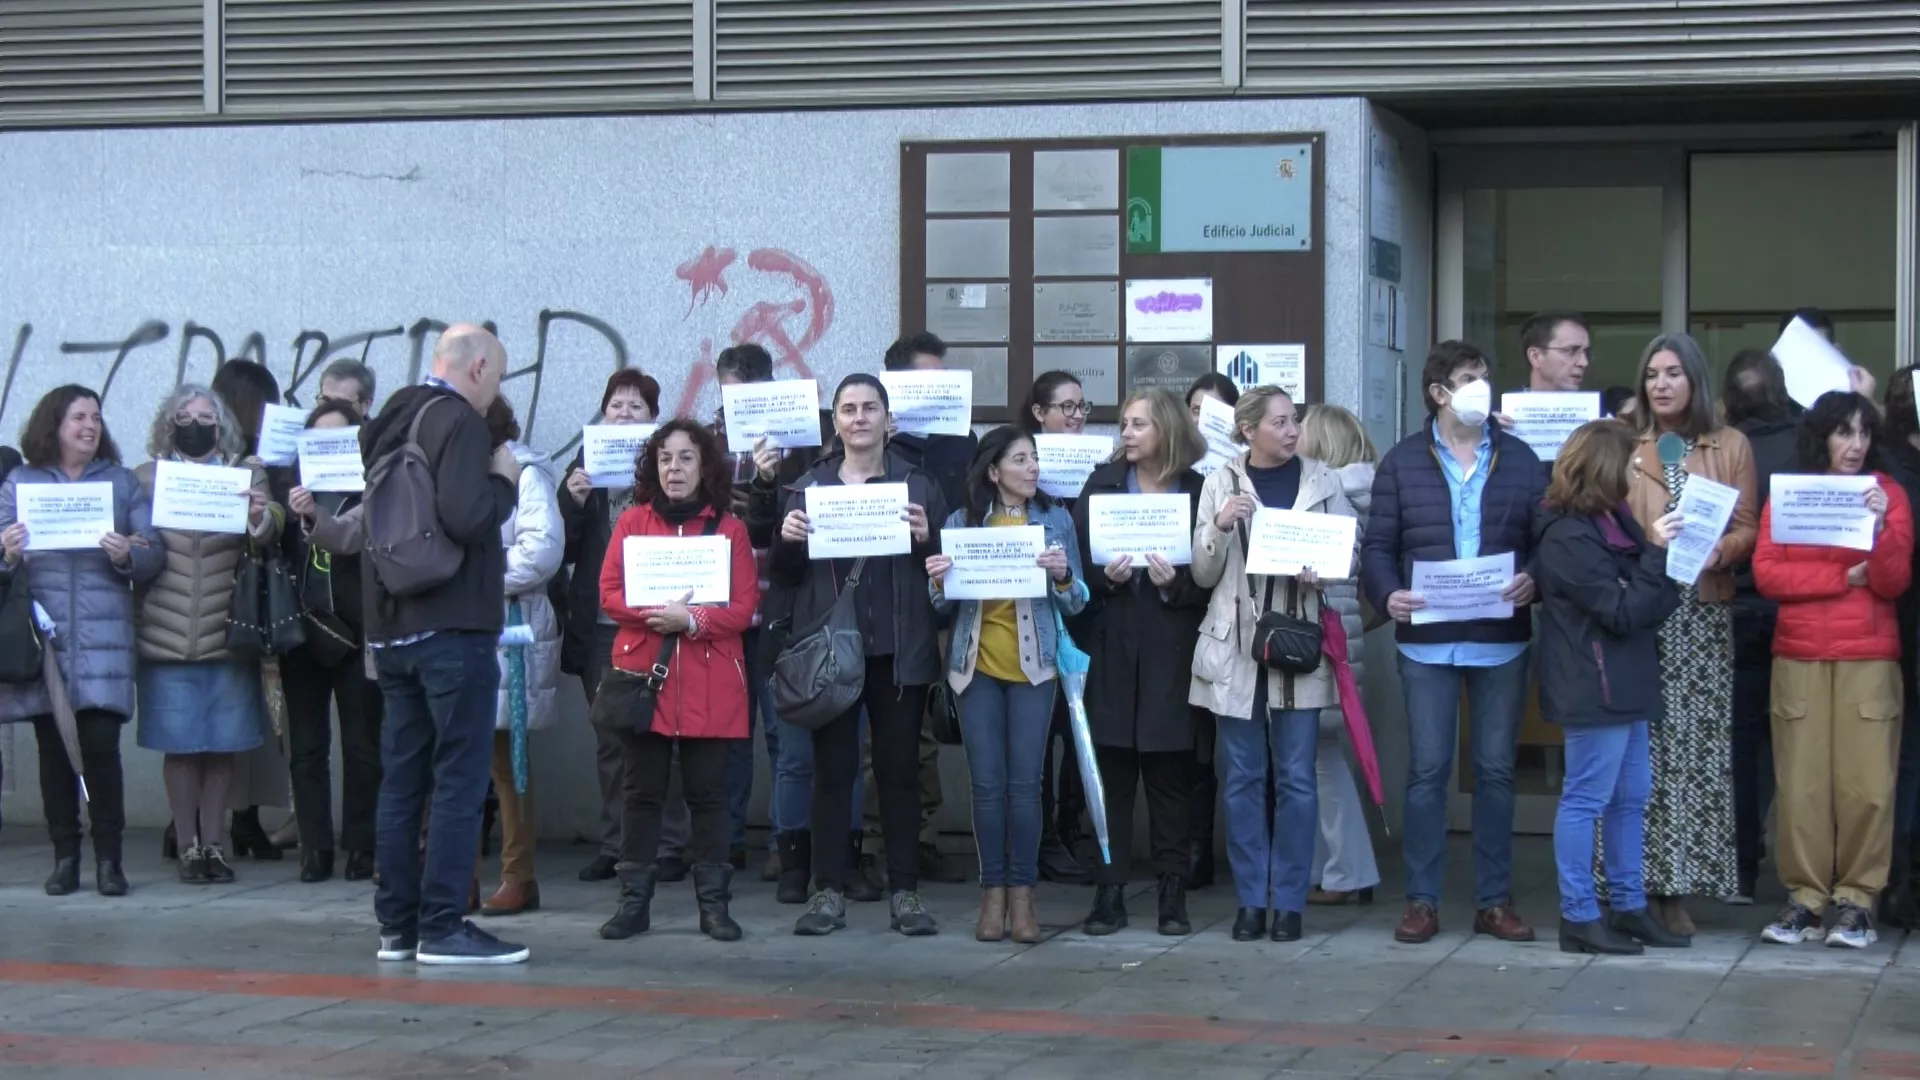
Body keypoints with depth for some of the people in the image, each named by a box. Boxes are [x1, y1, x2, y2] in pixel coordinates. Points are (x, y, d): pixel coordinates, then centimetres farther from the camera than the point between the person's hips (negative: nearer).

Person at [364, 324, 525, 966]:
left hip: (390, 625, 8)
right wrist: (504, 482, -6)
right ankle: (442, 927, -4)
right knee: (460, 778, -4)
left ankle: (396, 925, 14)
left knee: (402, 776, 11)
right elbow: (465, 517, -24)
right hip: (452, 625, -8)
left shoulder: (389, 424, 15)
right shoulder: (459, 421, -11)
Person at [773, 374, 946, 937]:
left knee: (900, 768, 3)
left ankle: (905, 891, 8)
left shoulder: (918, 486, 7)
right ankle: (829, 891, 7)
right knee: (831, 769, 2)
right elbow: (784, 575, 10)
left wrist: (926, 538, -15)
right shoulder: (808, 486, 10)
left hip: (898, 651, -1)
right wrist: (786, 541, -10)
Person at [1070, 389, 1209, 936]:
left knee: (1171, 771, 2)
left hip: (1170, 649, -2)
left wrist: (1176, 584, -16)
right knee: (1110, 769, 2)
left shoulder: (1196, 491, 2)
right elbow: (1077, 558, 5)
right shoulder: (1102, 483, 8)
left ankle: (1173, 892, 9)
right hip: (1111, 646, 2)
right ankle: (1109, 891, 6)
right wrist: (1103, 577, -13)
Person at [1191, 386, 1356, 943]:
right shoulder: (1221, 483, 3)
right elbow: (1203, 574, 3)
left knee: (1295, 777, 1)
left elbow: (1351, 548, 7)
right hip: (1235, 648, 0)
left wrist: (1323, 571, -13)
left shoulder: (1321, 480, 5)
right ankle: (1250, 899, 12)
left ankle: (1289, 900, 9)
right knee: (1243, 778, 5)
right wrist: (1219, 527, -14)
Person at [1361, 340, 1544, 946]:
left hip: (1502, 641, 1)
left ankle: (1495, 901, 15)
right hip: (1427, 641, -1)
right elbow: (1377, 546, 3)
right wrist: (1387, 594, -16)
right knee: (1427, 770, 1)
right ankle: (1422, 901, 8)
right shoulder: (1402, 463, 4)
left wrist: (1533, 580, -15)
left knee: (1496, 769, 7)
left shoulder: (1520, 460, 7)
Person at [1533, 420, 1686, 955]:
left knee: (1630, 797, 14)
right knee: (1586, 800, -3)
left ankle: (1629, 907, 22)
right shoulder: (1568, 538, -16)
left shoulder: (1611, 521, 12)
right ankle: (1578, 917, 3)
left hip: (1626, 684, 10)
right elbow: (1623, 612, -18)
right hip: (1593, 686, -10)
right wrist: (1656, 552, -18)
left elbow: (1649, 602, 16)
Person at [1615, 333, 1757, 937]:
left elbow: (1747, 529, 8)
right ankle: (1639, 884, -3)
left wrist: (1719, 551, -11)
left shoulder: (1731, 447, 13)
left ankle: (1677, 889, 0)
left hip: (1703, 615, 1)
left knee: (1696, 748, -3)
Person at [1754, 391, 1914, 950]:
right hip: (1799, 657, 0)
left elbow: (1894, 582, -1)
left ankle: (1856, 899, 3)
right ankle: (1805, 897, 5)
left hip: (1869, 658, 0)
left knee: (1866, 784, -5)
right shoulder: (1786, 495, 7)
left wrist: (1881, 525, -17)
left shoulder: (1888, 493, 6)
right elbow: (1766, 574, -2)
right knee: (1801, 784, -2)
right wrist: (1847, 576, -7)